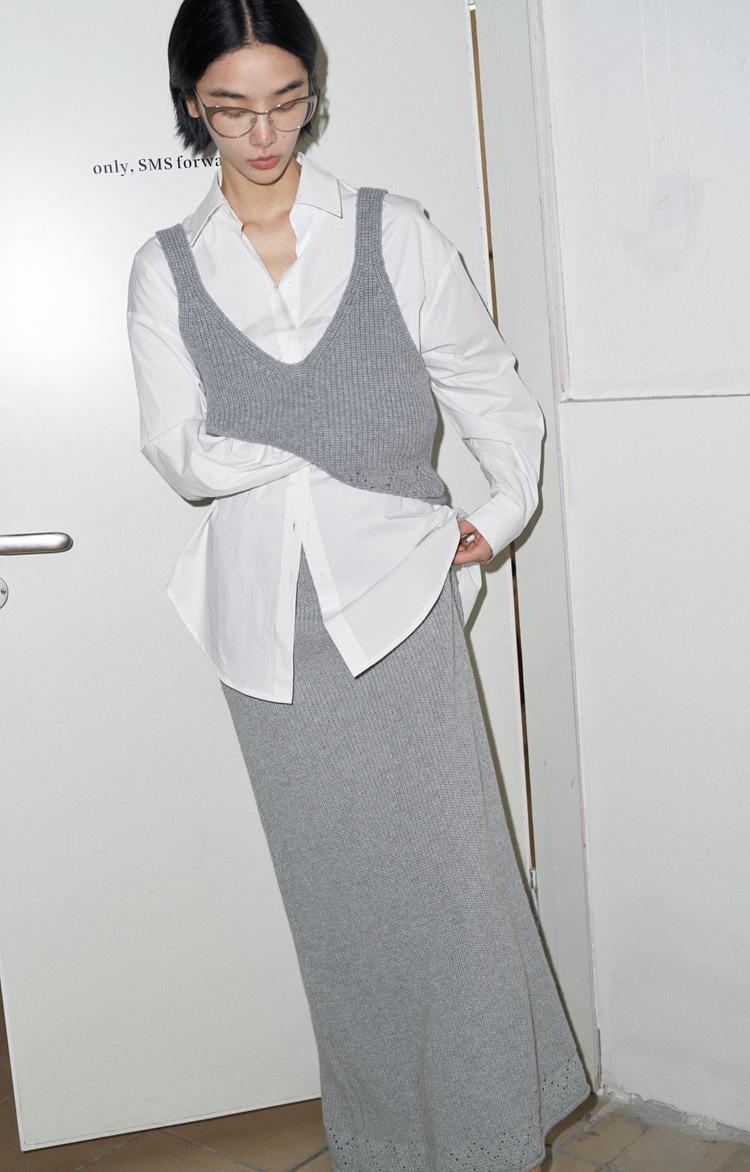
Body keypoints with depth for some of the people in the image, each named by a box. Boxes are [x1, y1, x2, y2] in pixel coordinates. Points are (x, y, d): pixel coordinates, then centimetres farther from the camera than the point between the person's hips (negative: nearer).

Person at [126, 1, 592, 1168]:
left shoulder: (393, 232, 3)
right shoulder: (166, 270, 5)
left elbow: (492, 390, 10)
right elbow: (180, 452, -3)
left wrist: (505, 509, 0)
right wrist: (338, 469, -13)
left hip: (400, 592, -1)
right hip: (268, 616, 1)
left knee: (451, 867, 0)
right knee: (333, 886, 9)